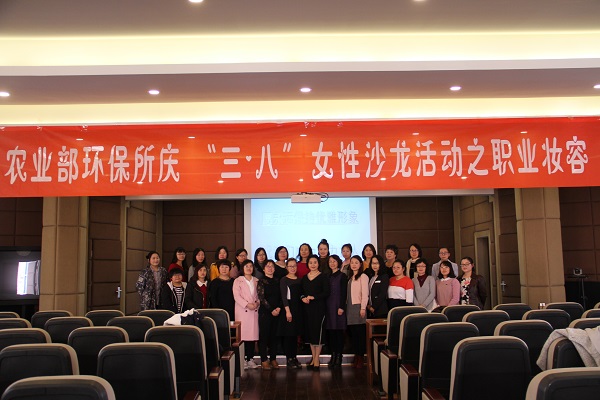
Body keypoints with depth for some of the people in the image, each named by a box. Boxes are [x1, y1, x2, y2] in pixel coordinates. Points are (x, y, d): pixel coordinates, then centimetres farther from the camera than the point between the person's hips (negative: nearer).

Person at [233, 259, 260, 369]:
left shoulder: (256, 281, 17)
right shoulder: (238, 281, 5)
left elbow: (259, 294, 14)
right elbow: (236, 296, -5)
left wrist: (257, 303, -6)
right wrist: (247, 304, -14)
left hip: (254, 311, 4)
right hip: (242, 311, -3)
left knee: (253, 334, 2)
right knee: (243, 334, -6)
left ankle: (250, 358, 9)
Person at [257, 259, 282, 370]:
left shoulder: (277, 281, 12)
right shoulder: (261, 281, -3)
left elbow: (280, 296, 12)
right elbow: (261, 298, -9)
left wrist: (279, 308, -4)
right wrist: (271, 310, -11)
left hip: (276, 312, 4)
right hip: (265, 312, -4)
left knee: (274, 336, 7)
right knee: (264, 335, -2)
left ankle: (273, 359, 13)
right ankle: (264, 360, 5)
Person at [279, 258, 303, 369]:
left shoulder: (299, 280, 13)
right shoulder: (284, 280, -5)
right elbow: (284, 296, -11)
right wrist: (287, 311, -18)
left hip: (298, 309, 5)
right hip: (288, 308, -5)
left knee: (295, 334, 8)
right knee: (288, 334, -3)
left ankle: (294, 357, 15)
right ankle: (289, 359, 4)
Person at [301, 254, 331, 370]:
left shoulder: (323, 277, -3)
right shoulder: (304, 278, 13)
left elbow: (326, 293, -9)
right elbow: (301, 292, 17)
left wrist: (313, 297, -16)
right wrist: (303, 298, -4)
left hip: (319, 308, -5)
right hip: (307, 308, 5)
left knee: (317, 331, -5)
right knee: (309, 332, 7)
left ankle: (316, 360, 3)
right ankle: (313, 359, 18)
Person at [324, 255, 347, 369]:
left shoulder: (342, 276, -1)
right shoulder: (328, 277, 15)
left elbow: (344, 293, -7)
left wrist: (341, 307, -14)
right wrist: (324, 307, 8)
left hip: (338, 306, -5)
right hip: (328, 307, 5)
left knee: (338, 331, -5)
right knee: (330, 331, 5)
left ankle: (339, 356, -1)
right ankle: (333, 355, 12)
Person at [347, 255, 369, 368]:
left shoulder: (363, 276, -4)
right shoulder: (350, 278, 18)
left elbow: (365, 294, -10)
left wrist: (363, 308, -16)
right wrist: (345, 306, 9)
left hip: (358, 307, -7)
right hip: (349, 307, 7)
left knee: (360, 332, -5)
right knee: (352, 333, 6)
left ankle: (361, 358, 0)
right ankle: (356, 356, 11)